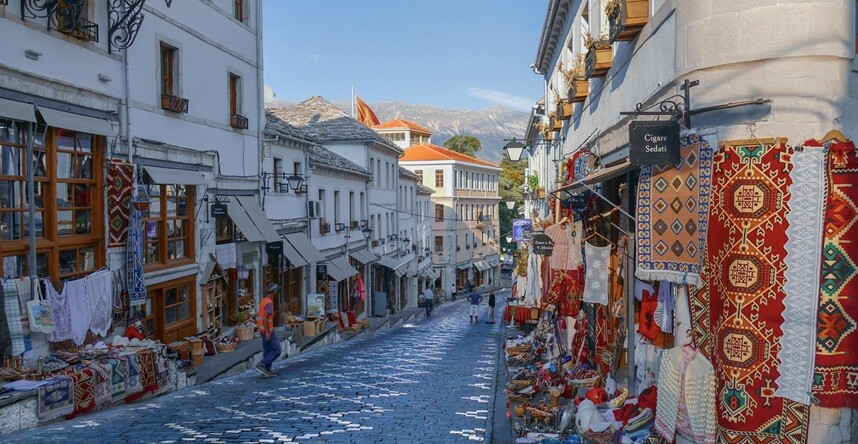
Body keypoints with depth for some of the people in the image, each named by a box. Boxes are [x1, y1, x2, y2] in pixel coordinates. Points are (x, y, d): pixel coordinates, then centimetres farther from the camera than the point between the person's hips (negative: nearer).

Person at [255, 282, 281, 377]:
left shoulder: (263, 300, 9)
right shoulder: (269, 303, -20)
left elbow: (259, 316, 18)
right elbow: (265, 318, -26)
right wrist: (268, 332, -24)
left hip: (263, 330, 10)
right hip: (268, 330, -10)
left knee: (268, 351, 14)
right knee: (276, 350, -5)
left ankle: (267, 370, 16)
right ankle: (261, 365, -9)